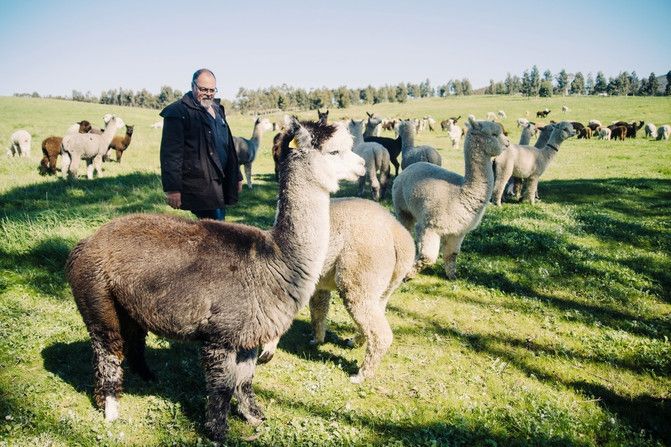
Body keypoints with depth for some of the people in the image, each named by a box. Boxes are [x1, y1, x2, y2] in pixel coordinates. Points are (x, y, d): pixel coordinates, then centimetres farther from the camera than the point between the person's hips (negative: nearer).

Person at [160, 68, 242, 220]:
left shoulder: (217, 109, 18)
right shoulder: (178, 112, -9)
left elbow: (228, 145, 24)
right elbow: (171, 153, -15)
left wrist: (236, 176, 22)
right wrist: (172, 189, -19)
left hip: (220, 183, 8)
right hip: (199, 185, -8)